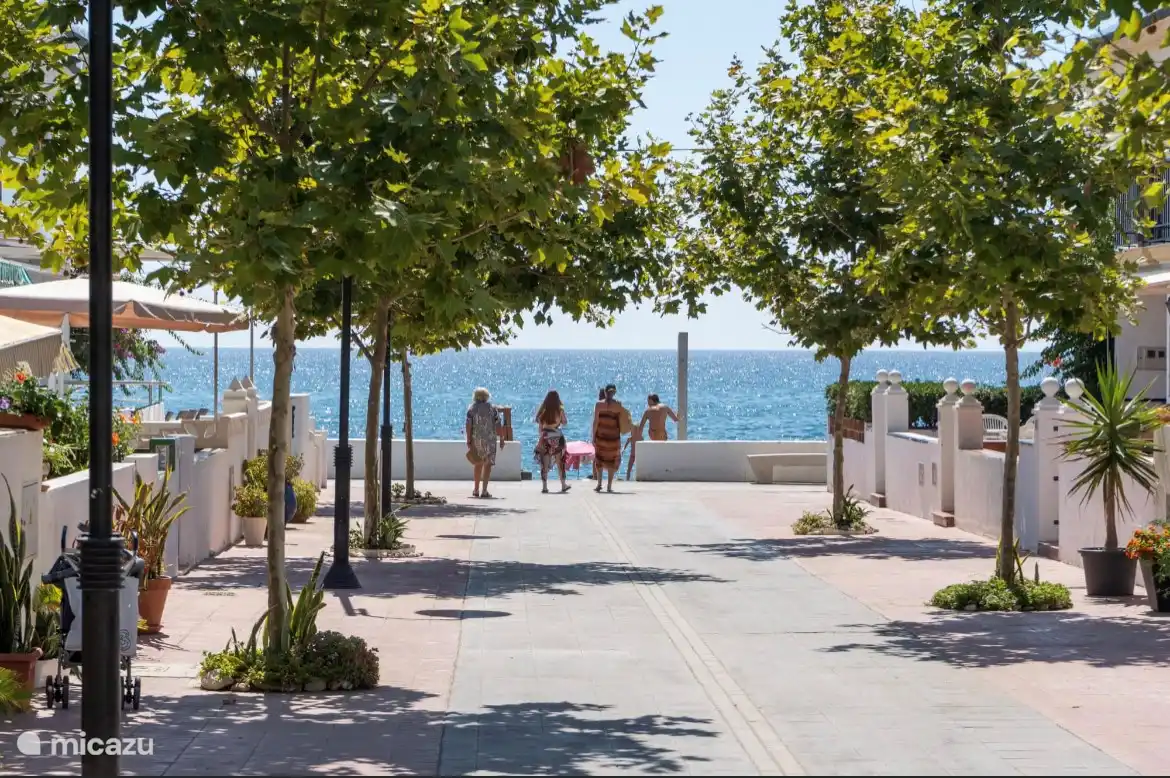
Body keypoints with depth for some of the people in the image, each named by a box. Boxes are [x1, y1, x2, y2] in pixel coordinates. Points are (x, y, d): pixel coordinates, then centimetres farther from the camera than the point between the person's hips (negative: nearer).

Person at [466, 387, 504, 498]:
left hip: (476, 439, 2)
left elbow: (469, 425, -5)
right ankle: (484, 490, -8)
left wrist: (469, 441, -2)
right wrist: (501, 439, 4)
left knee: (478, 464, 16)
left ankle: (476, 489, 22)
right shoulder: (492, 408, 0)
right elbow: (498, 425, -3)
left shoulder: (471, 408, 1)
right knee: (487, 464, 0)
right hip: (490, 439, -2)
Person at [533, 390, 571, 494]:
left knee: (545, 463, 4)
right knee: (560, 462, 10)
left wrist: (542, 434, 12)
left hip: (545, 437, 1)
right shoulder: (559, 409, -6)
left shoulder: (543, 410, 0)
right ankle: (563, 485, 15)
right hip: (557, 436, -1)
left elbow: (539, 425, 2)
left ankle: (545, 487, 2)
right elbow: (564, 422, 2)